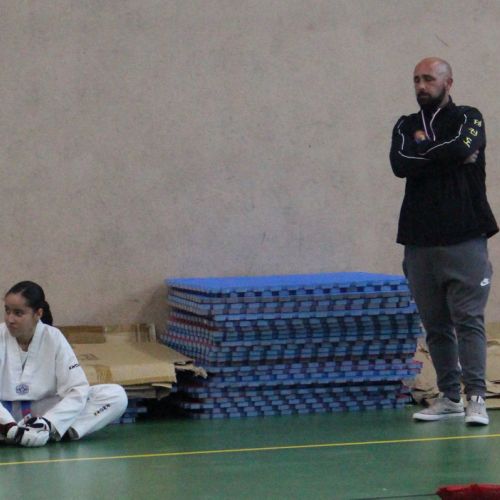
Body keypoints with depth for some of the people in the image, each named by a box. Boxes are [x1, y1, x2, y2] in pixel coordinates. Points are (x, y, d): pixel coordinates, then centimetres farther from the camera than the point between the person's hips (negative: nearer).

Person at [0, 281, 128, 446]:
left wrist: (49, 423, -28)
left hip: (44, 411, 2)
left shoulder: (53, 338, -8)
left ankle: (54, 432, -32)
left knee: (116, 395, -18)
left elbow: (78, 389, -13)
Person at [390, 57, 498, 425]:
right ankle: (449, 397, 14)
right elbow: (400, 165, -4)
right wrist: (444, 154, -8)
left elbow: (460, 148, -17)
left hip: (464, 238, -4)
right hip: (420, 240, 4)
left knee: (469, 319, -9)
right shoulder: (406, 127, 15)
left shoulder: (468, 119, 5)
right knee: (435, 325, 6)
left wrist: (424, 148, -2)